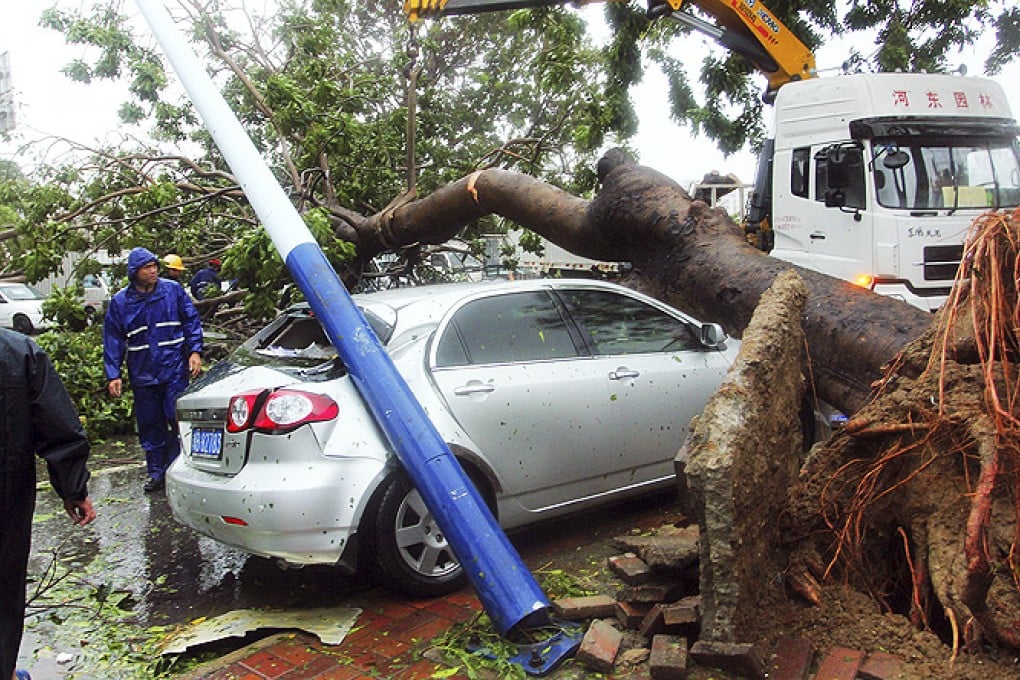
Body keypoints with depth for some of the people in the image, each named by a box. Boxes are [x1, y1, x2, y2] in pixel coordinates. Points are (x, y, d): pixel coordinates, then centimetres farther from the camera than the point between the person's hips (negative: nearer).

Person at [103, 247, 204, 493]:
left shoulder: (173, 290, 0)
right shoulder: (120, 302, 3)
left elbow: (192, 320, 5)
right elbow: (113, 340, 6)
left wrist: (195, 352, -5)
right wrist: (113, 375, 1)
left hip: (175, 371, -2)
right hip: (142, 376, 2)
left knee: (178, 420, -1)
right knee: (150, 427, 9)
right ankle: (157, 473, 22)